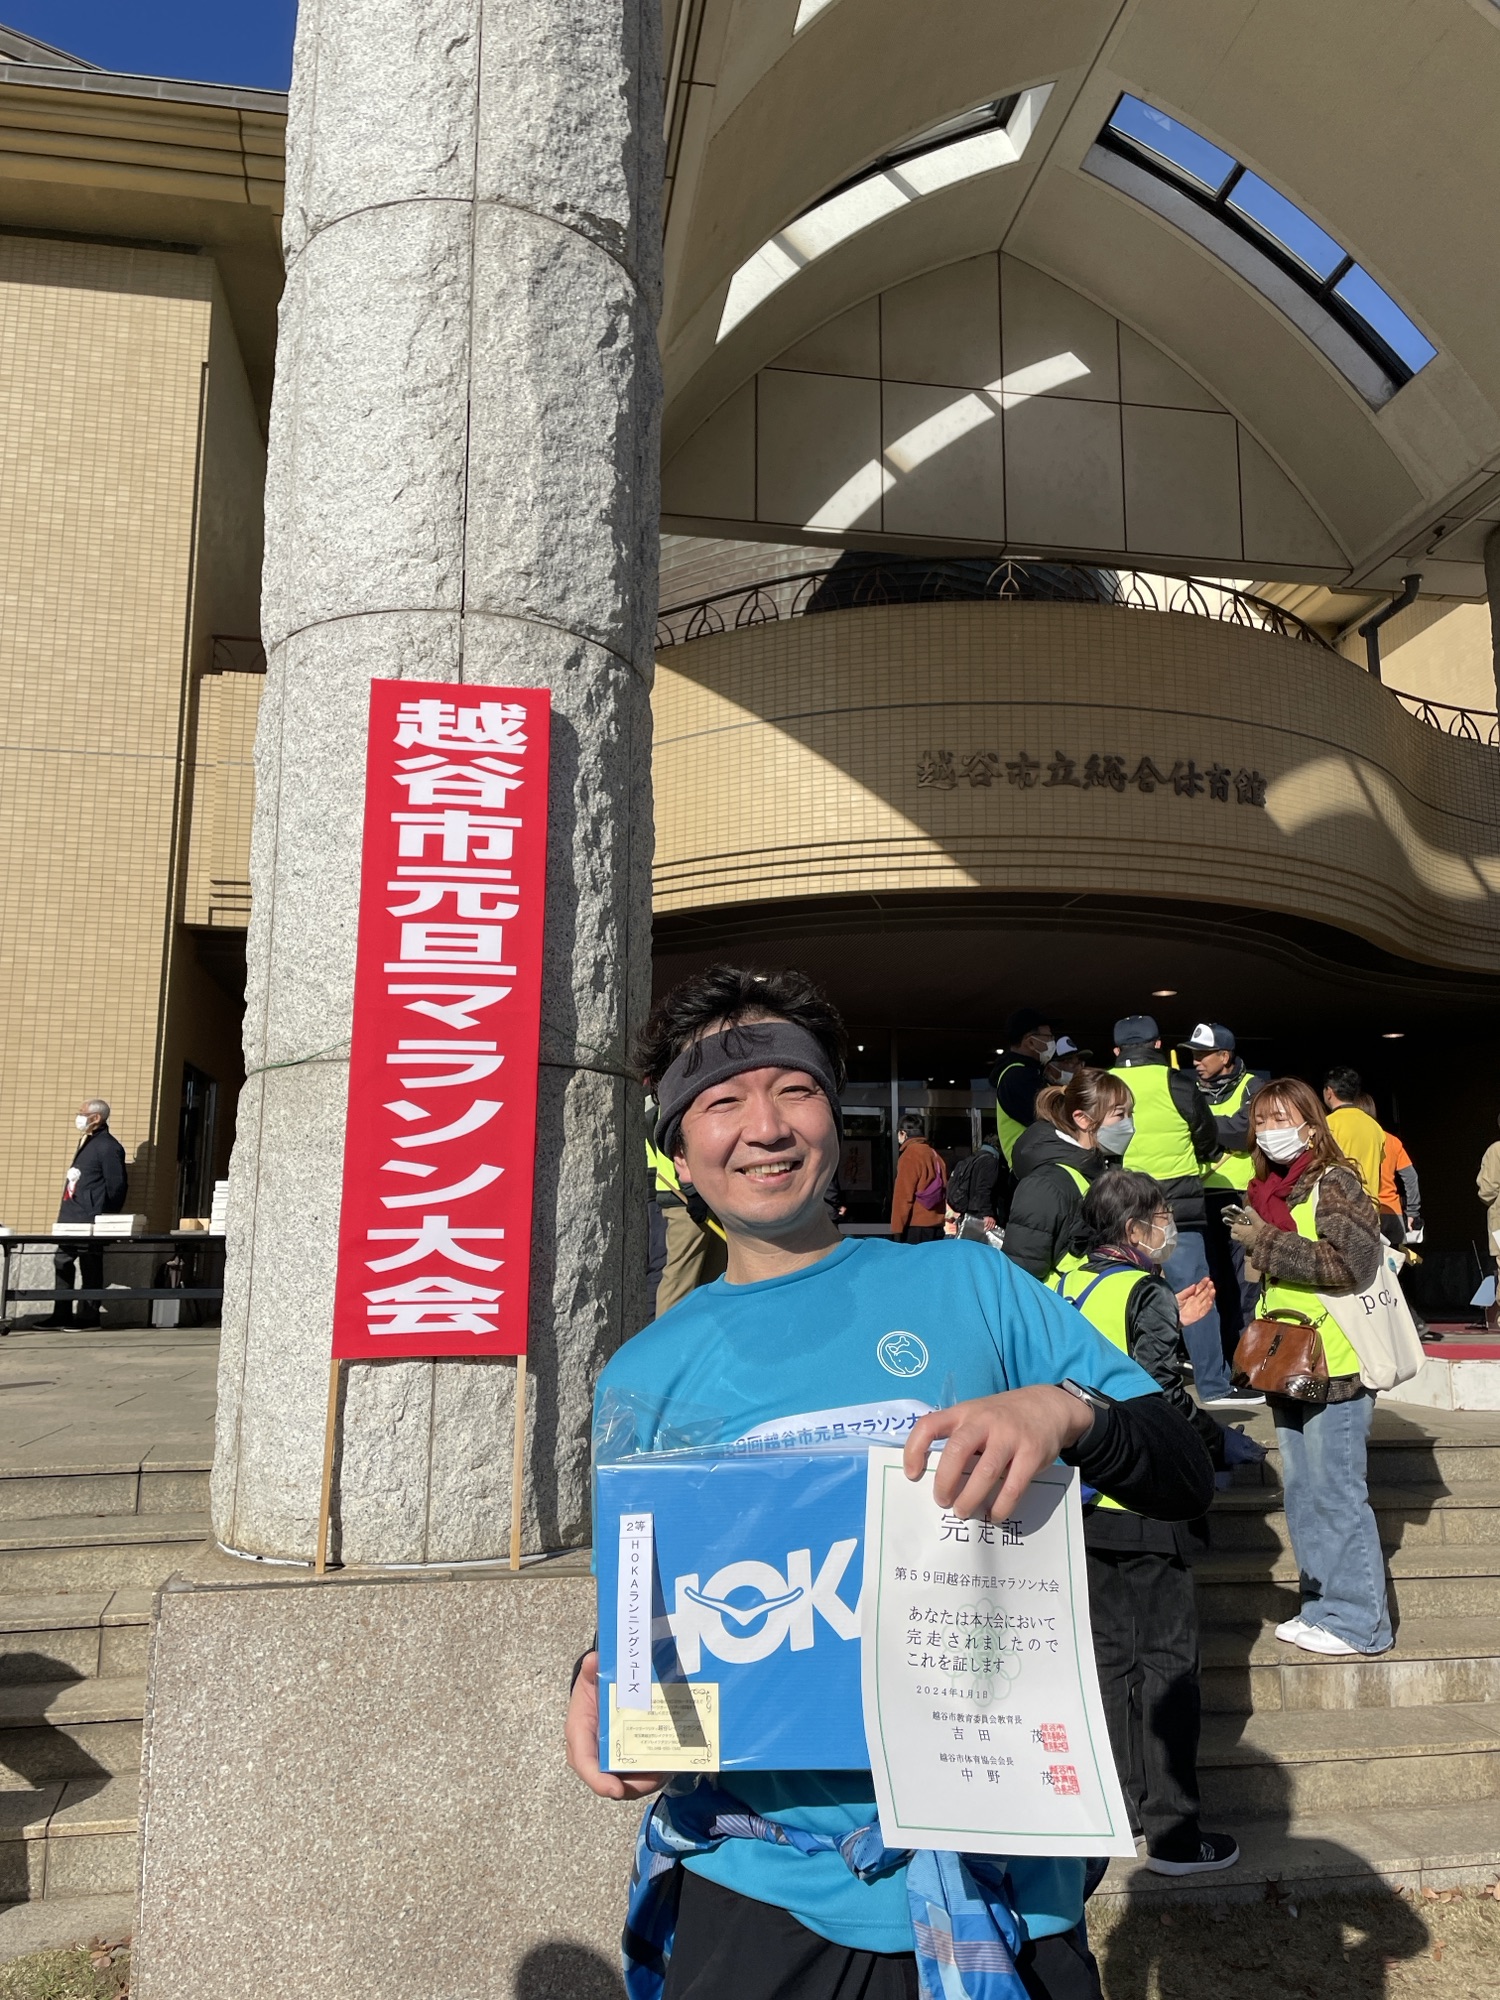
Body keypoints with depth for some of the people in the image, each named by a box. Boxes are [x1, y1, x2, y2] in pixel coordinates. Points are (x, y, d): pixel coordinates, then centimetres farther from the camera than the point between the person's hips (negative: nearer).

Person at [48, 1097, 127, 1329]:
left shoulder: (108, 1146, -12)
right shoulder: (86, 1141, 17)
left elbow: (117, 1184, -14)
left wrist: (107, 1217, -12)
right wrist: (65, 1210, 16)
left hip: (90, 1219, -10)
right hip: (71, 1217, 10)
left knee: (90, 1267, -3)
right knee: (62, 1262, 12)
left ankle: (88, 1316, 3)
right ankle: (61, 1315, 19)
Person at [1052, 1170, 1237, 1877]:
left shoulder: (1065, 1285, 6)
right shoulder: (1147, 1292, -16)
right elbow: (1161, 1393, -22)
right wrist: (1213, 1440, -6)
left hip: (1081, 1499, 7)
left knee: (1109, 1652, 16)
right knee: (1167, 1658, 4)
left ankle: (1118, 1803, 26)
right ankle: (1172, 1831, 11)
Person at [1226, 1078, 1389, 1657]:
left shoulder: (1333, 1182, -11)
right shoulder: (1267, 1190, 13)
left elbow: (1353, 1262, -23)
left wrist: (1268, 1242, -20)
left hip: (1334, 1366, -8)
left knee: (1337, 1496, -1)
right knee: (1302, 1495, 14)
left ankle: (1357, 1620, 10)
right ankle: (1322, 1606, 25)